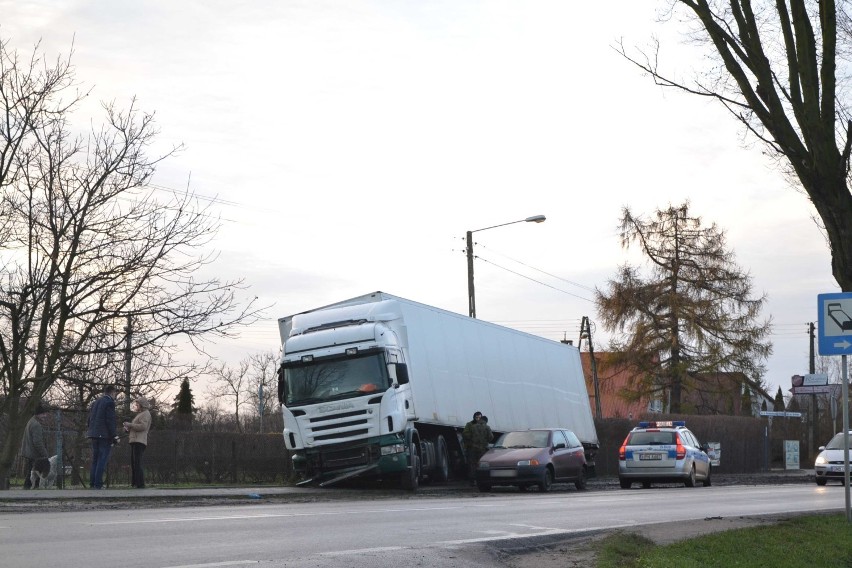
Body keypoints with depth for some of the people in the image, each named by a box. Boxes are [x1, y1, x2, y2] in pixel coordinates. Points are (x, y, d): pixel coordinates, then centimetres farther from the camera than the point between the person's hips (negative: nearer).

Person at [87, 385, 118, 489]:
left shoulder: (95, 402, 17)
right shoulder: (110, 403, -8)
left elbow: (89, 420, 18)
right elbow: (110, 421, -15)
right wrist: (114, 437, -13)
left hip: (94, 435, 8)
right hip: (105, 435, -8)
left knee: (95, 460, 13)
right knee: (102, 460, -7)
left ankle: (92, 483, 10)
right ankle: (98, 484, -11)